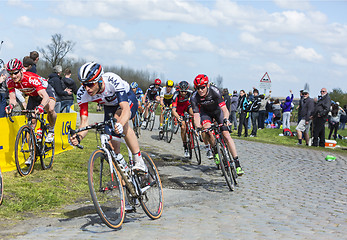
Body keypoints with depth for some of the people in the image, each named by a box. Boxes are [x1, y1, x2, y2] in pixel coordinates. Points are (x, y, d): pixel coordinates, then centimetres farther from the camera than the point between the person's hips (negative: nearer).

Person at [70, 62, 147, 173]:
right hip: (110, 106, 4)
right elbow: (84, 122, -29)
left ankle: (139, 161, -30)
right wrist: (79, 137, -51)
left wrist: (120, 124, -70)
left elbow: (125, 108, -49)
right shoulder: (82, 94, -28)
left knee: (119, 118, -36)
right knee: (113, 144, -10)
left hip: (128, 100, -4)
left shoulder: (113, 81, -40)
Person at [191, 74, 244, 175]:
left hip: (217, 111, -1)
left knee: (226, 135, -13)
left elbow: (224, 109, -39)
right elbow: (196, 115, -31)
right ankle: (215, 150, -4)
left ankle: (237, 164, -12)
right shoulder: (194, 97, -29)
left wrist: (226, 119, -58)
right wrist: (198, 128, -49)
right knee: (206, 128, -30)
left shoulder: (214, 91, -34)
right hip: (205, 112, 1)